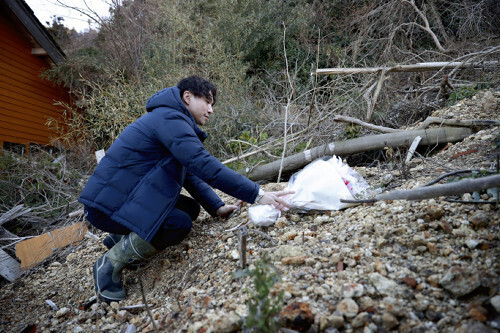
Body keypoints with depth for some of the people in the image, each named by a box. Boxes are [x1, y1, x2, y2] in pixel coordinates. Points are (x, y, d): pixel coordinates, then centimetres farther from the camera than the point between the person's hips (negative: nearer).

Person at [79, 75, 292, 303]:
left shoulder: (174, 121, 14)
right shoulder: (170, 120, -19)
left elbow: (191, 174, 12)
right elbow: (204, 166, -31)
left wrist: (217, 207, 0)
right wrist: (256, 195, -30)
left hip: (127, 198, 10)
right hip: (107, 204, -10)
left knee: (191, 208, 7)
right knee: (179, 223, -24)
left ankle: (121, 238, 17)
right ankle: (110, 264, -4)